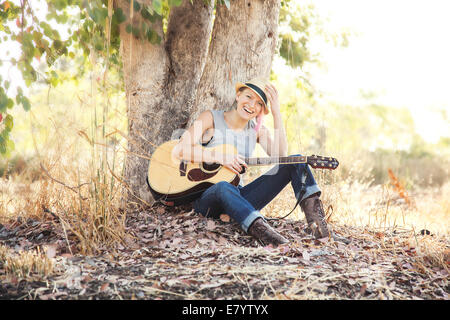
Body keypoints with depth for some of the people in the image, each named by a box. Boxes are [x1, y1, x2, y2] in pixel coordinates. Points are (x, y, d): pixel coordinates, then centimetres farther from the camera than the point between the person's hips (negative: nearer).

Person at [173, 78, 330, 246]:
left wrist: (277, 114, -11)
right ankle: (260, 229, -59)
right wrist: (221, 157, -24)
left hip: (238, 198, 5)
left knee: (296, 162, -8)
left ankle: (312, 210, -28)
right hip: (206, 199, -4)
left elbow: (280, 155, -9)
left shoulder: (257, 130, 11)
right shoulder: (211, 118, 0)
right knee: (224, 187, -44)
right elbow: (180, 149, -14)